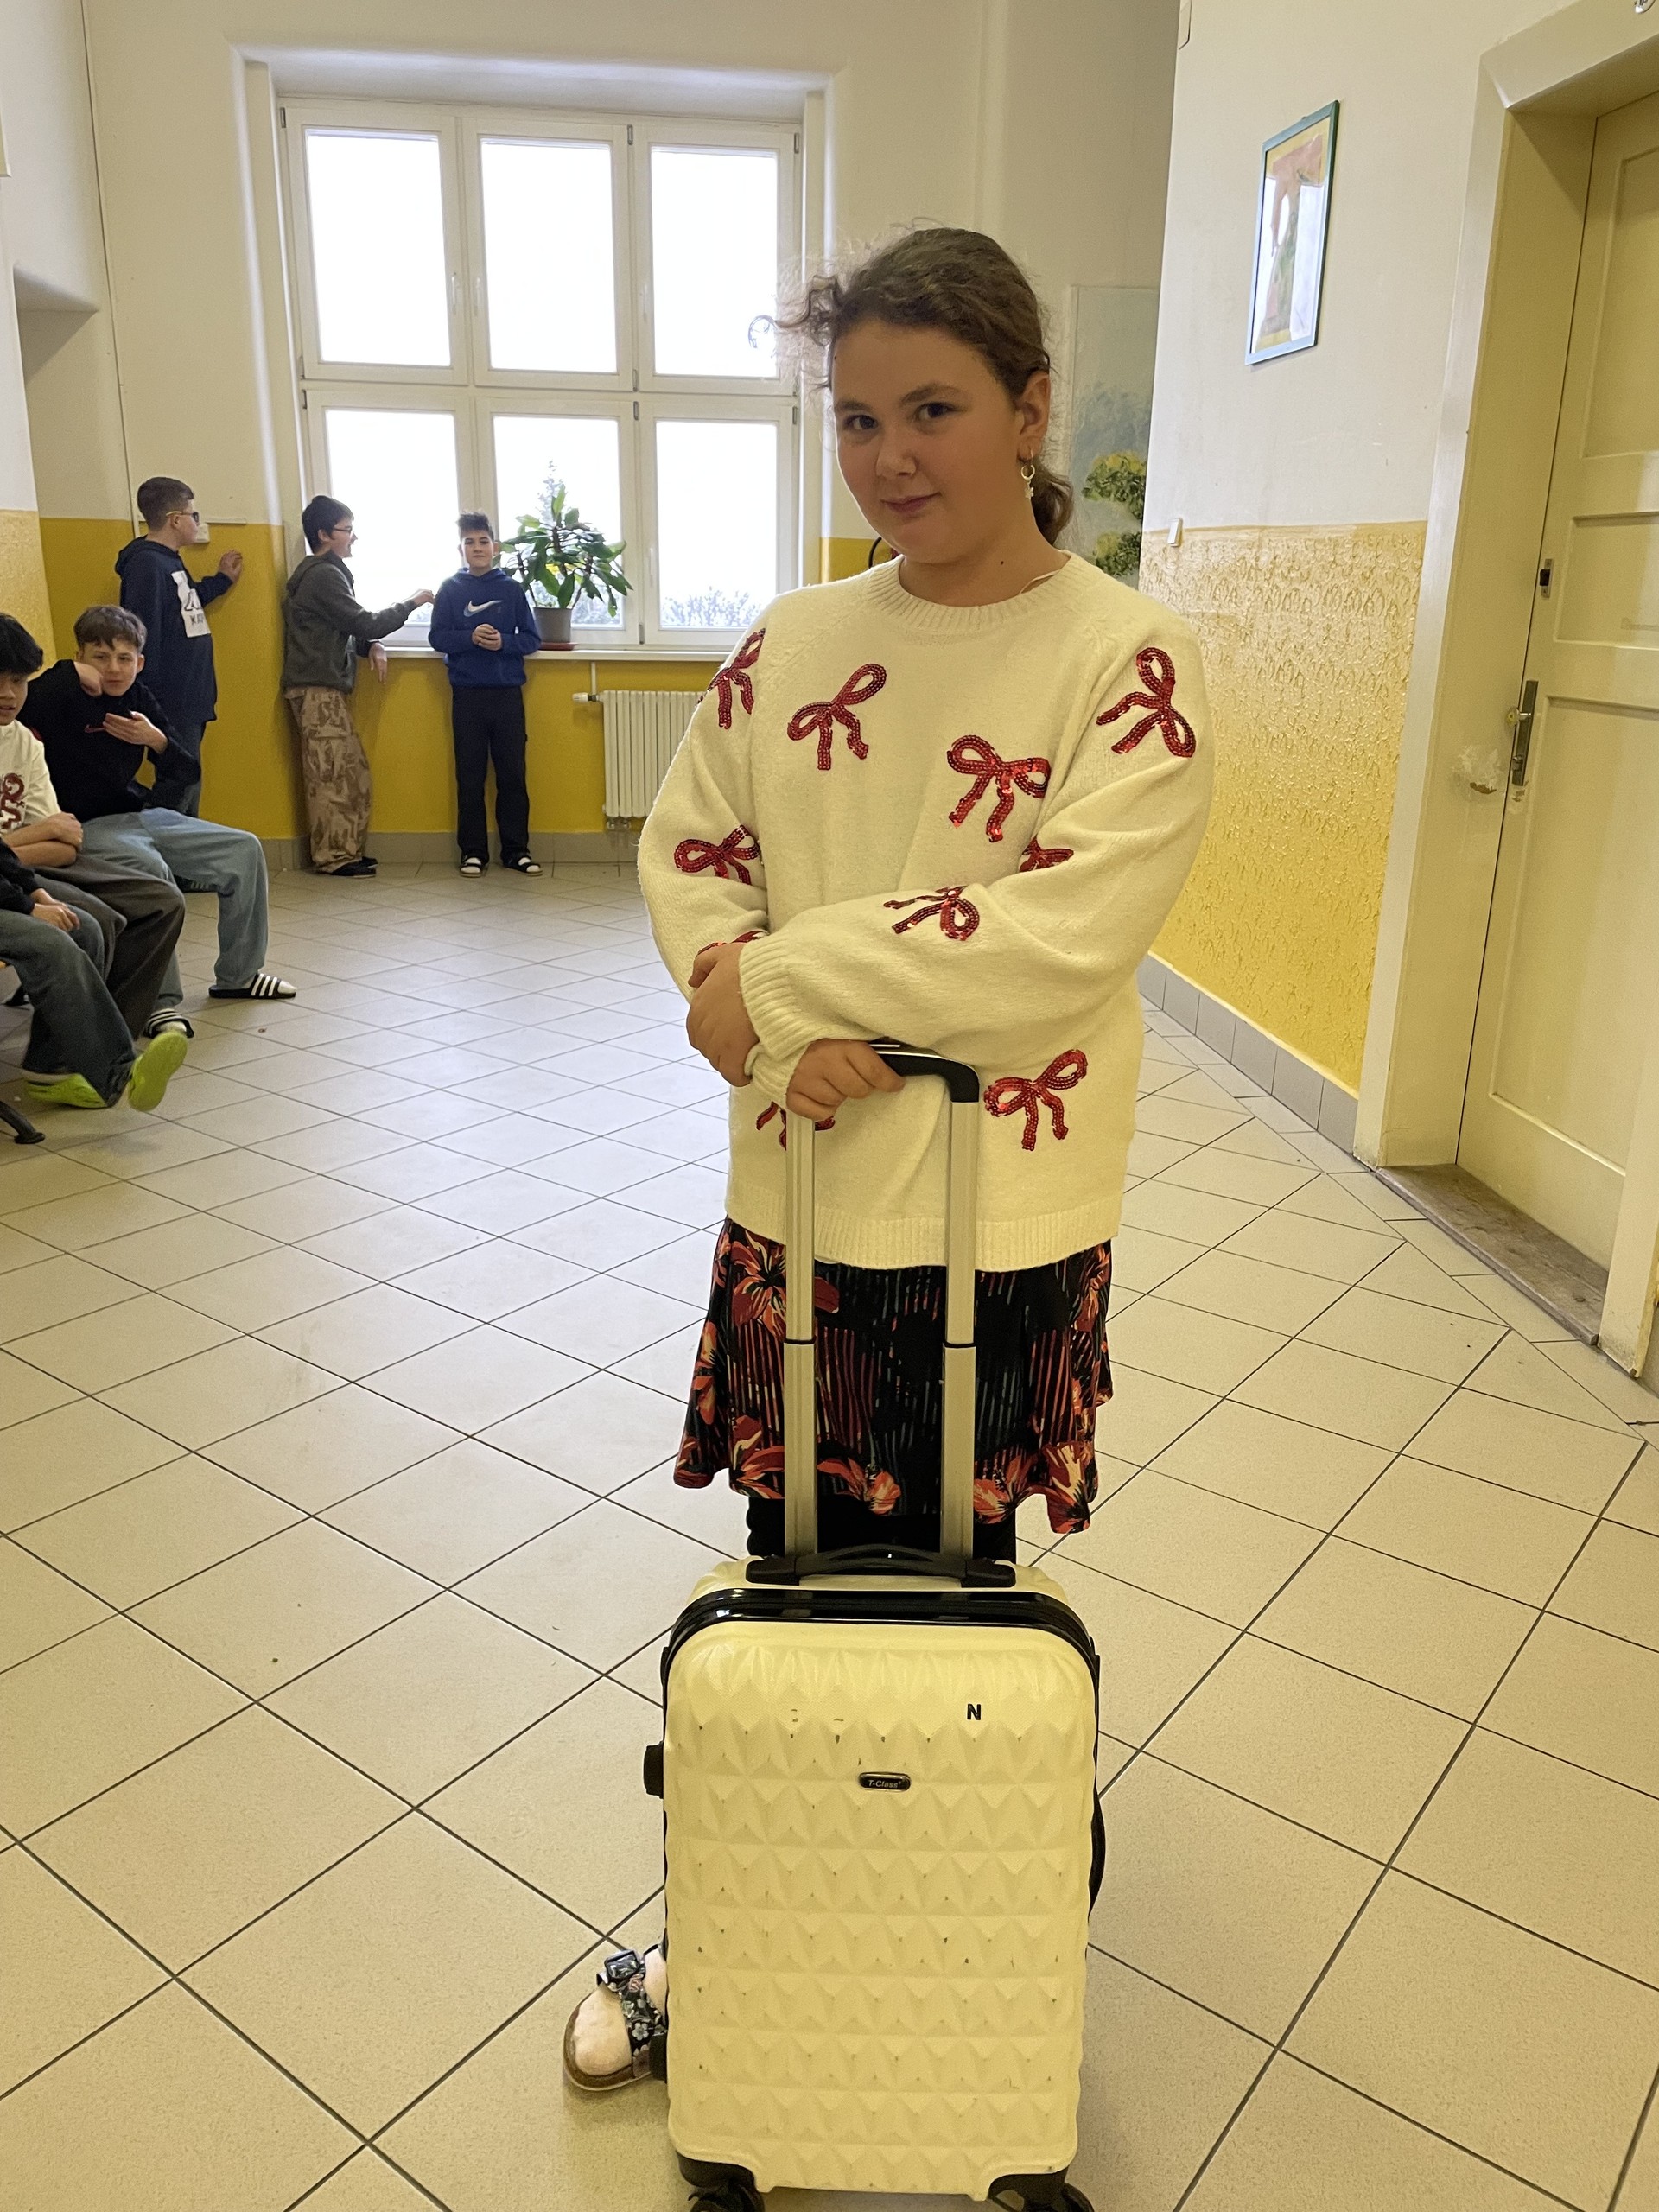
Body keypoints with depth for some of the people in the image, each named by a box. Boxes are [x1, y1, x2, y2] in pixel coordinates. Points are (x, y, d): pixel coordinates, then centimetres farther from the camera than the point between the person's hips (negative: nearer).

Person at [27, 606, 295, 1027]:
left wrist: (155, 738, -13)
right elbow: (20, 707, -34)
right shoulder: (64, 700, -10)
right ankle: (160, 1001, -28)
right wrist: (71, 673, -22)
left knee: (245, 851, 2)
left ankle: (237, 974, 15)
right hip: (87, 827, -7)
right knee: (150, 869, -37)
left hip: (141, 815, 8)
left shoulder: (139, 698, 8)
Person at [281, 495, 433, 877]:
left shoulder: (320, 573, 19)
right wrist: (412, 603, -5)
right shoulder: (323, 575, -12)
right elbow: (364, 622, -15)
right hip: (317, 689, -10)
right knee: (332, 774, -7)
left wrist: (373, 644, 2)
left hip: (326, 688, 10)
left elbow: (348, 623, 23)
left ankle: (346, 851, 13)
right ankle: (334, 857, -3)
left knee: (352, 771, 9)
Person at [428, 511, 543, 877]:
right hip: (467, 693, 0)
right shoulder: (450, 589, 6)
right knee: (470, 776, 3)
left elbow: (532, 639, 5)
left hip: (508, 692, 0)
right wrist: (471, 637, -15)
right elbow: (438, 638, 1)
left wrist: (503, 641, -13)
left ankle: (516, 849, 10)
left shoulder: (512, 589, 6)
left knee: (512, 774, 2)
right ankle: (473, 851, 10)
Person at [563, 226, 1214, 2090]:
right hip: (798, 1196, 3)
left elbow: (1064, 929, -21)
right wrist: (793, 1034, -15)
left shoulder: (1129, 659, -10)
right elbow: (686, 854, 4)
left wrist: (772, 981, -17)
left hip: (999, 1225, -3)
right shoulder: (790, 644, 4)